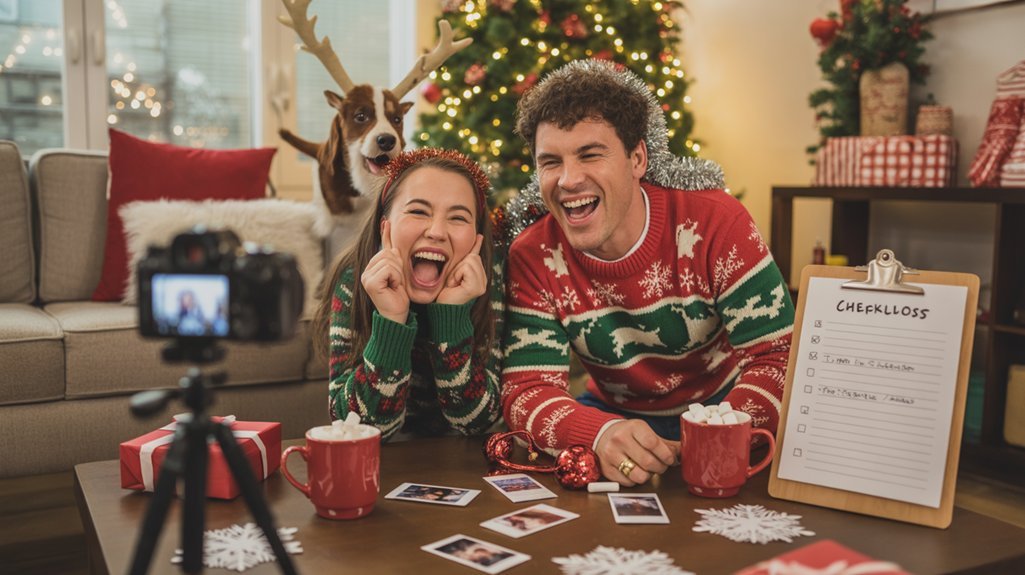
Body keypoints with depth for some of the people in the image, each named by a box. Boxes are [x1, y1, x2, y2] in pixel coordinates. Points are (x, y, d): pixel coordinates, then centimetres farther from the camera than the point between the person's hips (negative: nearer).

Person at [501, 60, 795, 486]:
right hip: (615, 414, 1)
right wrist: (603, 433, -40)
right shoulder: (532, 258, -14)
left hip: (722, 406, -1)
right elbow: (527, 389, -19)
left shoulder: (715, 223, -20)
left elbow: (775, 356, -20)